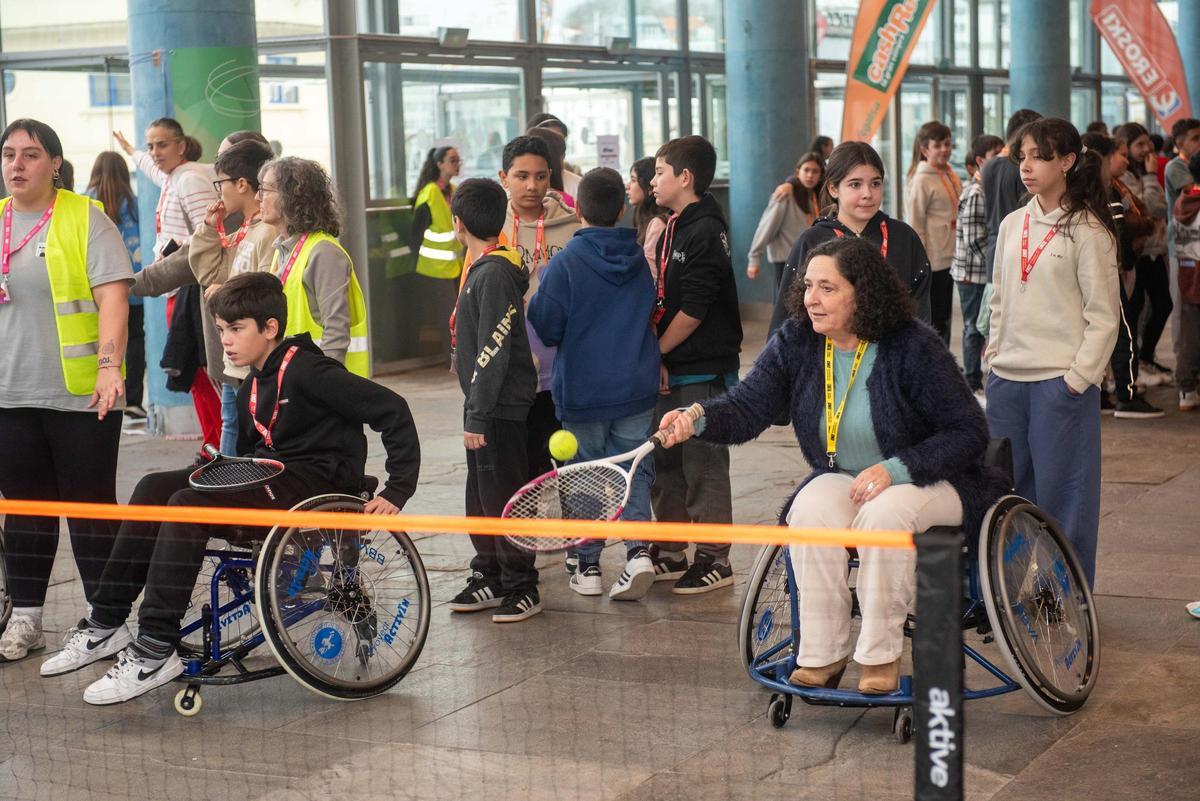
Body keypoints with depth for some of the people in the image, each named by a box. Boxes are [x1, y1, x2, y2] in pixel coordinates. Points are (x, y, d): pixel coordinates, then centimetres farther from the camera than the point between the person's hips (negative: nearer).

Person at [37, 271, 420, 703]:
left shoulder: (306, 371, -12)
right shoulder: (251, 391, 16)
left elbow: (392, 410, -16)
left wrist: (397, 491, -19)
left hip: (318, 481, -9)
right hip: (272, 478, 9)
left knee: (189, 504, -25)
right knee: (154, 487, -6)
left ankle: (156, 651, -24)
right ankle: (105, 624, -5)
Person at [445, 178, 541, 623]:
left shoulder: (495, 274, -18)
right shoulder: (484, 269, 13)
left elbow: (493, 352, -22)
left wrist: (478, 416, -22)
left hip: (499, 408, -10)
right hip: (485, 406, 10)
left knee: (502, 498, -4)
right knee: (480, 497, 15)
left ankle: (522, 587, 5)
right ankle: (490, 578, 25)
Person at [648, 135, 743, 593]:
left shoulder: (705, 232, -15)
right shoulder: (673, 229, 14)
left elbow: (694, 310, -18)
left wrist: (657, 350, -8)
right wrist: (656, 359, 5)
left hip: (703, 373, -9)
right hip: (671, 372, 9)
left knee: (703, 467, -2)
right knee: (664, 462, 14)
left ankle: (714, 561, 7)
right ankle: (670, 554, 25)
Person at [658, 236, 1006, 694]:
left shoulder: (914, 348, -18)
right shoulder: (795, 341, -6)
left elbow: (969, 433, -16)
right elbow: (748, 407, -15)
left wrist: (897, 468, -27)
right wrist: (700, 418, -37)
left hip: (929, 483, -4)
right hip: (842, 480, 4)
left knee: (883, 515, -35)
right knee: (809, 511, -28)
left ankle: (881, 656, -20)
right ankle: (821, 655, -17)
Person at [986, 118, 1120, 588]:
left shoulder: (1087, 230, -7)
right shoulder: (1012, 226, 12)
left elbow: (1103, 316, -8)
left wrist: (1078, 378, -13)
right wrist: (994, 354, 11)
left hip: (1061, 380, -6)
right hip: (1007, 378, 6)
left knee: (1061, 489, -1)